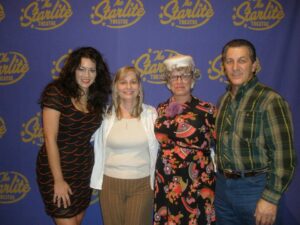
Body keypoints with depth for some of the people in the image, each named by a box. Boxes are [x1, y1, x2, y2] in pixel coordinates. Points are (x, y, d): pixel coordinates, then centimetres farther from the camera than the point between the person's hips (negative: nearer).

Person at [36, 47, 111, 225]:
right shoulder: (56, 93, -15)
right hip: (56, 168, -5)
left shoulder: (97, 98, 2)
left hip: (84, 169, 5)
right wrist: (58, 180, -16)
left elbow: (91, 135, 5)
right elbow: (50, 139, -17)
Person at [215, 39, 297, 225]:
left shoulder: (270, 100, -14)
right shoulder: (224, 100, 7)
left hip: (254, 187, -6)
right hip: (223, 185, 6)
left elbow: (283, 155, -17)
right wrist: (221, 179, 10)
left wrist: (270, 198, -17)